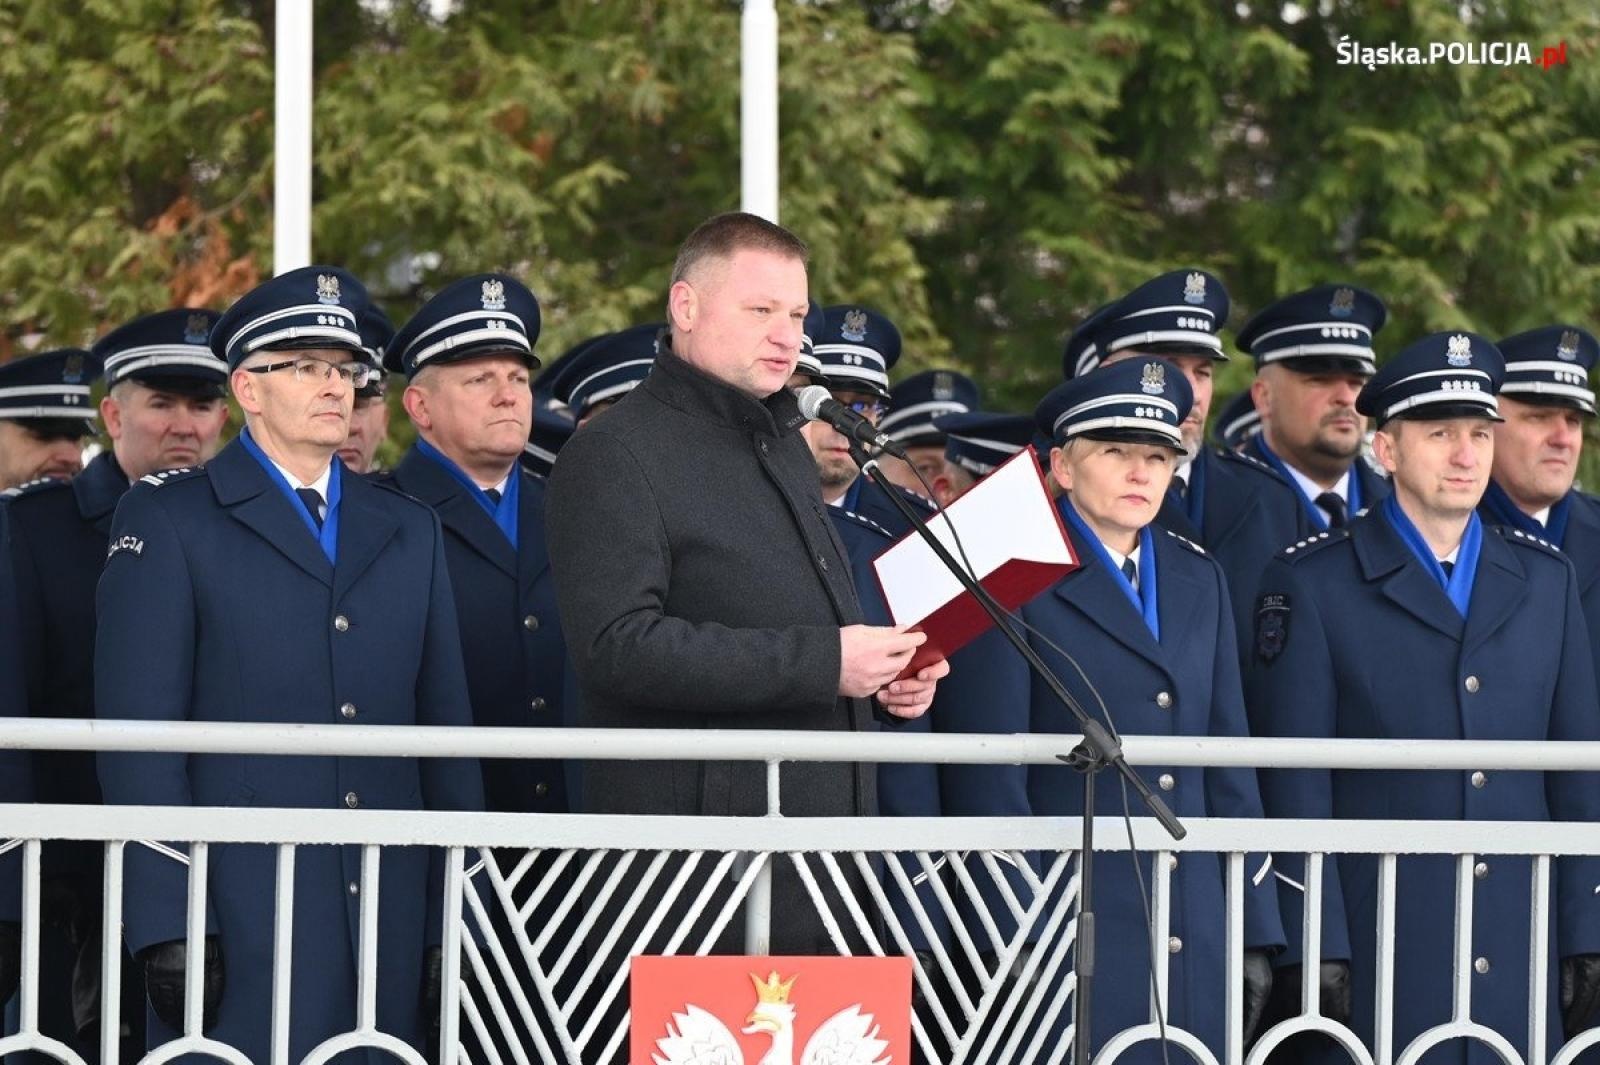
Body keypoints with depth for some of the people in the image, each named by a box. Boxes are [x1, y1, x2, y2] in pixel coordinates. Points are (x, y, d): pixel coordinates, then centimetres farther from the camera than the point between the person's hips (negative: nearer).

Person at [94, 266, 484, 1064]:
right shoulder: (167, 520, 3)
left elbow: (445, 725, 15)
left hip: (389, 921, 4)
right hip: (240, 922, -4)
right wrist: (167, 922, -13)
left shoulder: (408, 530, 18)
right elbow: (139, 734, -4)